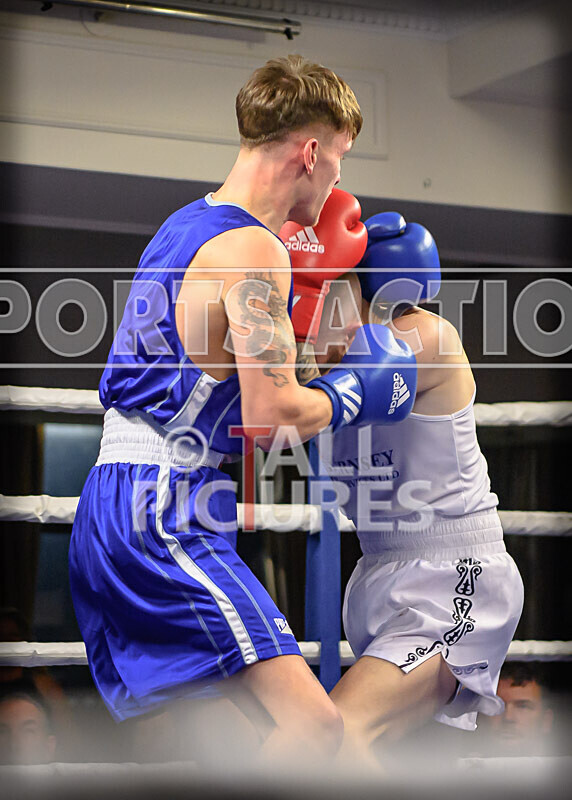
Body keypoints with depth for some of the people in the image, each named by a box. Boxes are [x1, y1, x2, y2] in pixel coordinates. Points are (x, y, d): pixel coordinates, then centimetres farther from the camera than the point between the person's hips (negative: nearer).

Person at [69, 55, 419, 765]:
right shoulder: (254, 249, -14)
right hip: (165, 520, -11)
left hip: (112, 512, 11)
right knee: (314, 726, -18)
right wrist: (354, 394, 0)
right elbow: (270, 417, -18)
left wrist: (296, 274, 29)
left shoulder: (184, 225, 17)